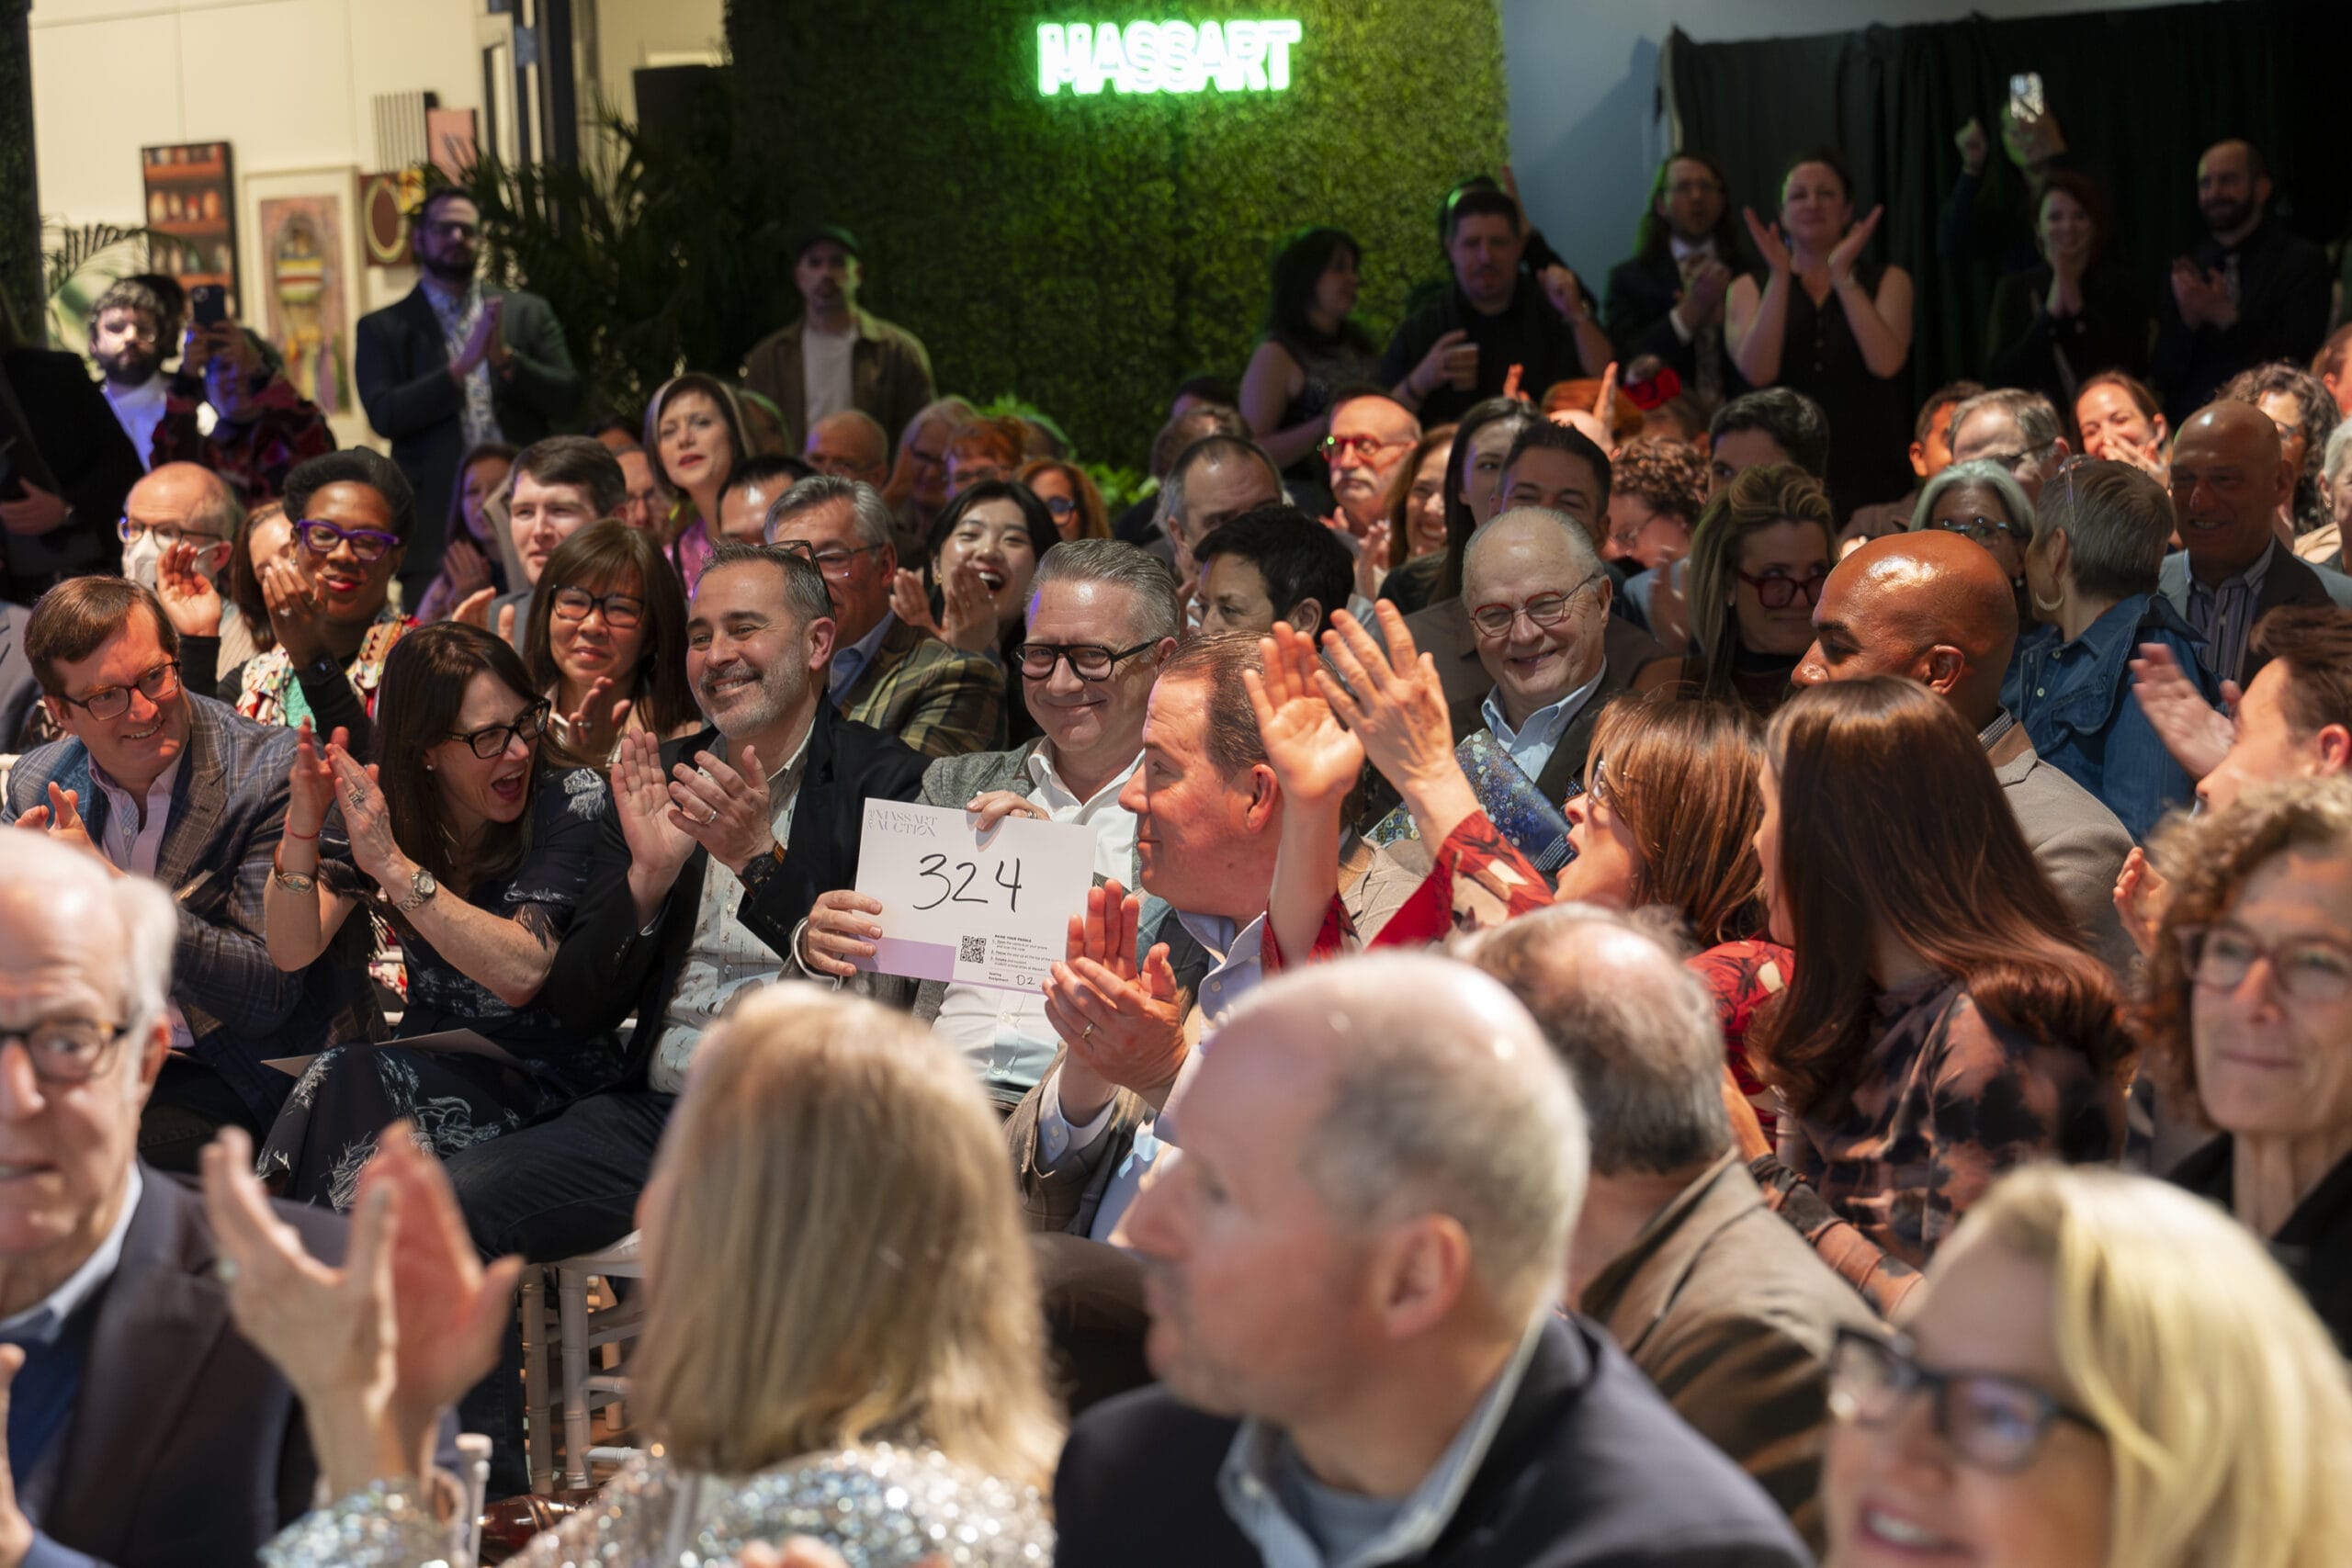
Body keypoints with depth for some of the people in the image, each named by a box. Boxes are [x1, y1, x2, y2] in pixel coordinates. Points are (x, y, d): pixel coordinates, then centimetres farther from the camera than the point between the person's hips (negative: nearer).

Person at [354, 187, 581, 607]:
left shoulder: (528, 312, 14)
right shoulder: (383, 328, 9)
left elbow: (567, 397, 6)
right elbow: (384, 415, -4)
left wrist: (506, 359, -10)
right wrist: (461, 367, -13)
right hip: (438, 519, -1)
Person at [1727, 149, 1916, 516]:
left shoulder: (1888, 280, 11)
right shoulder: (1749, 289, 11)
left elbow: (1885, 362, -8)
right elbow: (1758, 372, -7)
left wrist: (1843, 275, -9)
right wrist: (1780, 276, -10)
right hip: (1781, 475, 0)